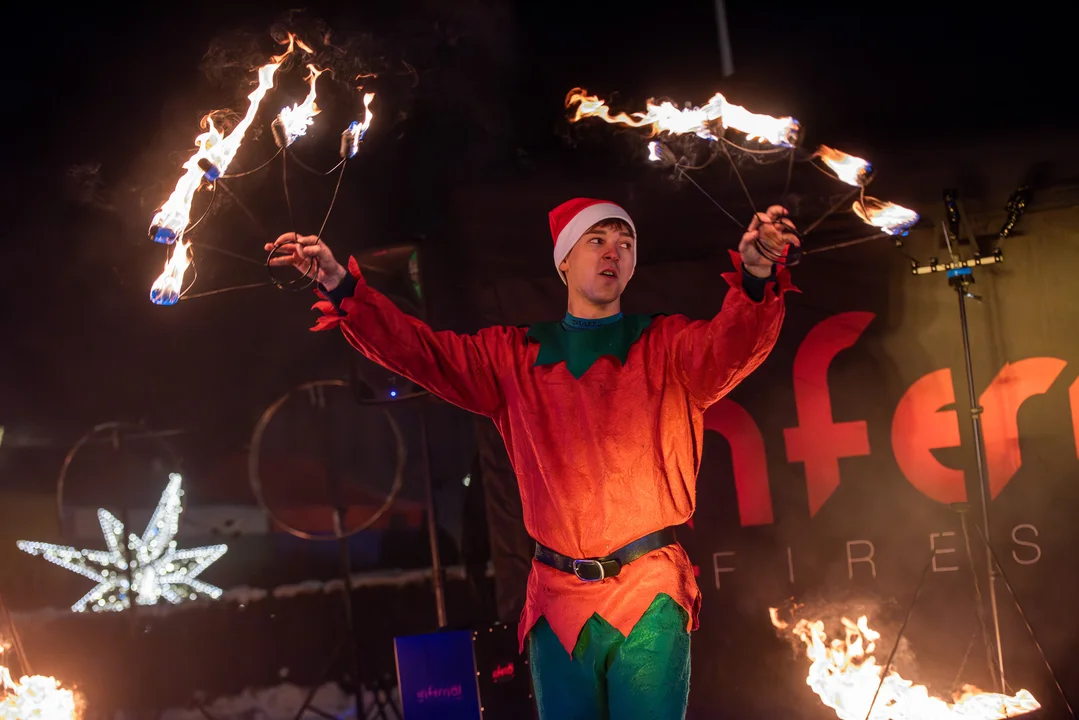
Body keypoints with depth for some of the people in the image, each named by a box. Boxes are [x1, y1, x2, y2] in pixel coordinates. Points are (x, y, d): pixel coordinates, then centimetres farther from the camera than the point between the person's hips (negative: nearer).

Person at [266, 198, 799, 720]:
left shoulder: (666, 346, 7)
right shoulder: (514, 357, 13)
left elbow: (730, 346, -12)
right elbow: (418, 349, 8)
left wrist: (756, 277, -35)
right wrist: (340, 286, -7)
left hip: (650, 597, -2)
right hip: (557, 601, 2)